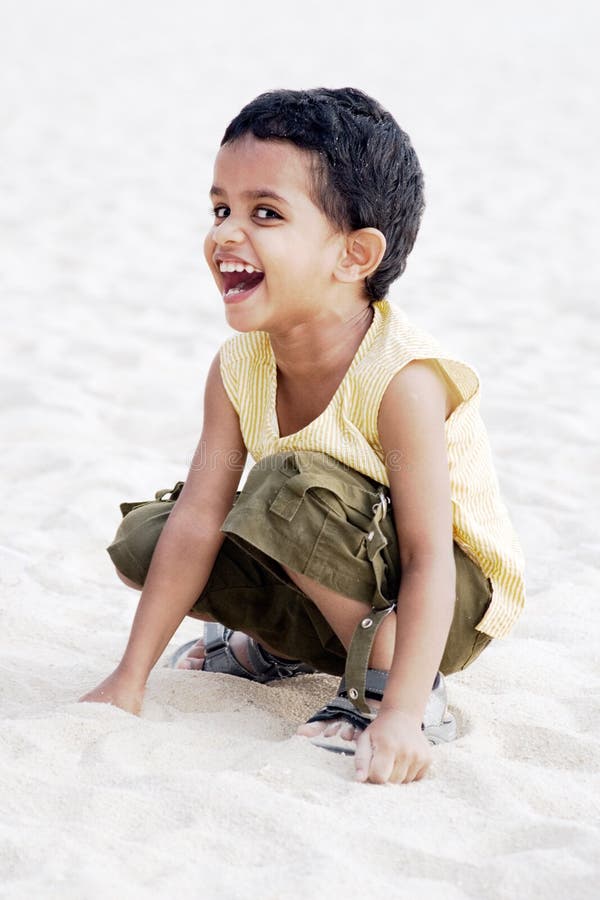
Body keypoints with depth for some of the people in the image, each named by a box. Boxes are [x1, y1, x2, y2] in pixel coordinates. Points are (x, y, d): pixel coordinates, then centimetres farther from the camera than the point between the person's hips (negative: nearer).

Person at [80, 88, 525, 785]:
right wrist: (129, 679, -12)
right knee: (143, 536, -3)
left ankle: (384, 683, -15)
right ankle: (289, 642, 17)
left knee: (293, 485, -31)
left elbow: (429, 558, -31)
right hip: (344, 582, 7)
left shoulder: (400, 380, -30)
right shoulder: (238, 368, -10)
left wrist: (400, 714, -40)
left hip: (456, 603, -7)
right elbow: (198, 519, -10)